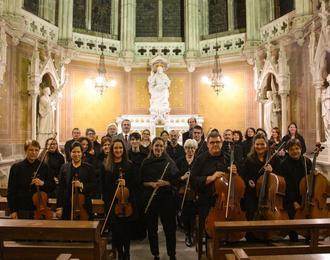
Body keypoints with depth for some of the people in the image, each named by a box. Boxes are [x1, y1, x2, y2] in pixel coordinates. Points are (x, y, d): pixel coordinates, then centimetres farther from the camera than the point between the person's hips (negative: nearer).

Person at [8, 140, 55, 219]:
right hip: (22, 210, -1)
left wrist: (43, 183, -15)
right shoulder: (16, 167, -1)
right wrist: (12, 210, -3)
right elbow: (11, 190, 0)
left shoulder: (43, 167, 2)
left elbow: (52, 186, 5)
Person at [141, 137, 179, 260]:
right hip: (150, 198, 1)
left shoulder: (169, 162, 0)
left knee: (170, 227, 4)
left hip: (167, 198, -1)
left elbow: (176, 180, -1)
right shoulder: (146, 162, 3)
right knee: (152, 227, 9)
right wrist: (151, 184, -12)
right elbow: (141, 181, 5)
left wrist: (165, 183, -16)